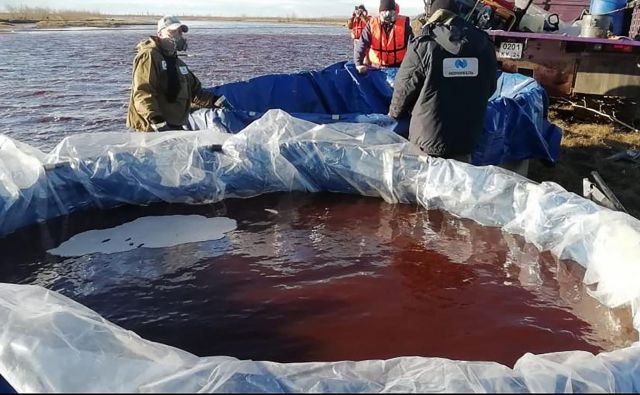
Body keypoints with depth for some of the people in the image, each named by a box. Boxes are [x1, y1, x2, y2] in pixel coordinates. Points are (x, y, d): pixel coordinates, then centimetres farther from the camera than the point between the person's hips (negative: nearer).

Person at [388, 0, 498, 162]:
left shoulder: (424, 45, -13)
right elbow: (490, 86, 13)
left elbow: (404, 88, -4)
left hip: (428, 137, -3)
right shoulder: (484, 43, 1)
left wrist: (394, 113, 15)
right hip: (467, 136, 4)